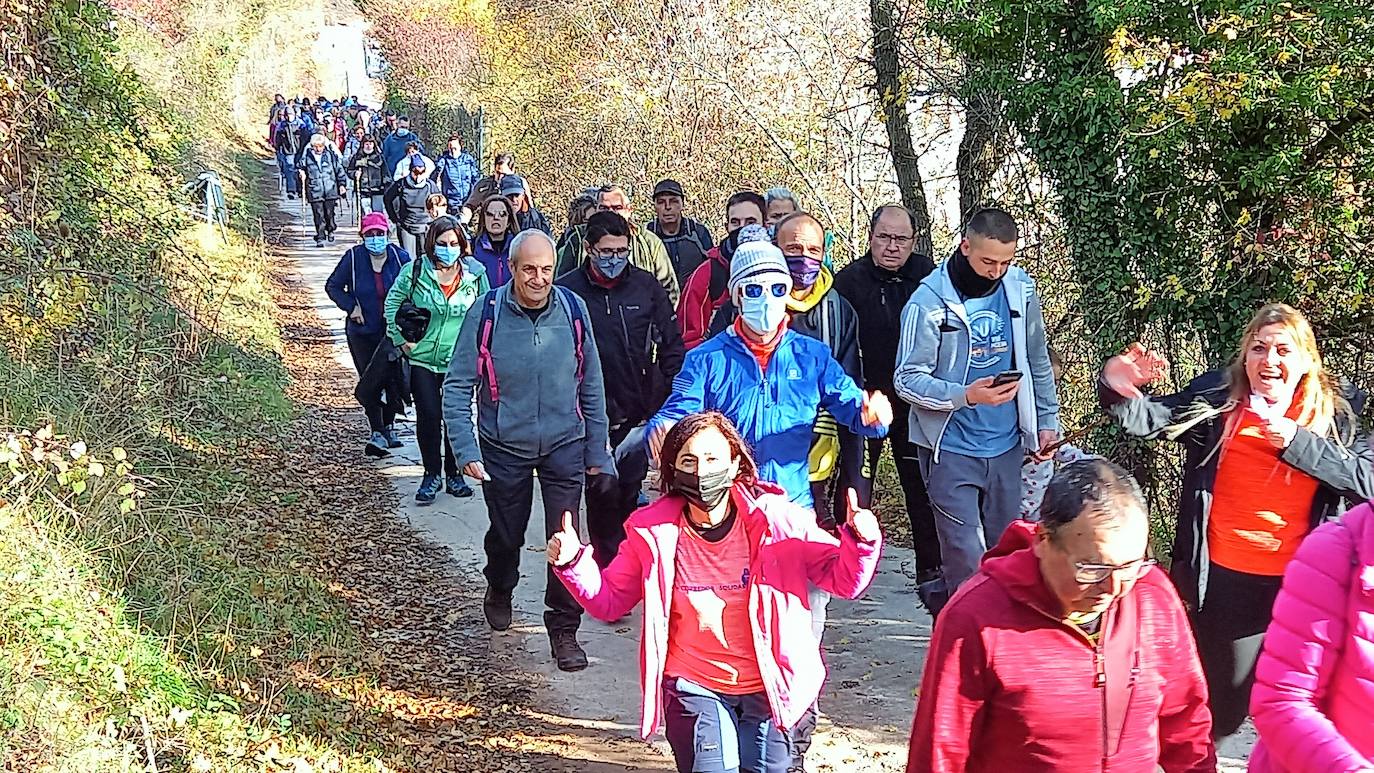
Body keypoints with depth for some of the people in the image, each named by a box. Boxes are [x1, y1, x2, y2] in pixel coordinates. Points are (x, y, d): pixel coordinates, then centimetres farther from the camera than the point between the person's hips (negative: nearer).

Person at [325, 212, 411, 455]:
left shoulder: (400, 257, -4)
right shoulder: (353, 258, -6)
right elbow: (333, 285, 7)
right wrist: (351, 307, -6)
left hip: (393, 332, 1)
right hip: (362, 332, -1)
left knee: (394, 379, 5)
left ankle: (389, 425, 26)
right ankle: (377, 434, -2)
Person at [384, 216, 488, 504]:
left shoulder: (475, 274, 1)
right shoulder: (416, 271, -4)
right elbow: (392, 303, 7)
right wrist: (401, 338, 2)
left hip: (460, 361, 1)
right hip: (423, 359, -1)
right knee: (428, 417, -4)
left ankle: (454, 474, 20)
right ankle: (431, 475, 11)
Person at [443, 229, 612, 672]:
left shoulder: (573, 310, -6)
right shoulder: (487, 313, -13)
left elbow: (591, 386, 3)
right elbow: (458, 387, -9)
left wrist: (597, 452, 4)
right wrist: (466, 451, -16)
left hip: (564, 445, 0)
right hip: (504, 447, 0)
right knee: (506, 532, 18)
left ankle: (564, 630, 7)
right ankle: (499, 592, 48)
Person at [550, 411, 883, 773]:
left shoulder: (773, 520, -10)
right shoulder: (653, 530, -5)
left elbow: (844, 578, -7)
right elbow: (609, 601, 5)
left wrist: (861, 542, -28)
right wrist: (573, 564, -12)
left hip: (765, 686, 1)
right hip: (693, 686, 0)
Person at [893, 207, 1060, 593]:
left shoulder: (1021, 289, 2)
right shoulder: (930, 300, -14)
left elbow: (1037, 361, 14)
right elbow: (907, 379, -14)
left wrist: (1047, 419, 12)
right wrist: (967, 396, -26)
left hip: (1006, 446, 5)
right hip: (952, 449, -5)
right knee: (966, 560, -8)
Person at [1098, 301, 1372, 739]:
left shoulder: (1337, 410, 0)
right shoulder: (1215, 399, -2)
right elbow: (1148, 419, -9)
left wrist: (1298, 442, -18)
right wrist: (1119, 390, -31)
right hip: (1227, 578, -1)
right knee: (1223, 704, 9)